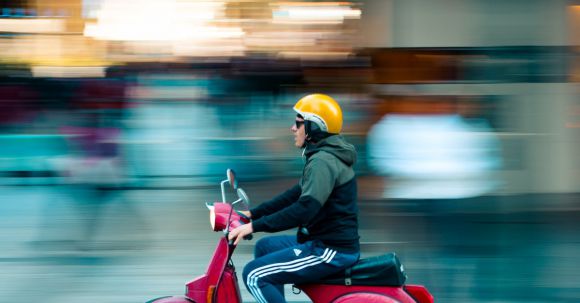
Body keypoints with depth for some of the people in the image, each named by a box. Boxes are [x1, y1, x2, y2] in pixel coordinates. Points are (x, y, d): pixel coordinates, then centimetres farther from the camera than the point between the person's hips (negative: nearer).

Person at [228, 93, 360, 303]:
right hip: (331, 241, 11)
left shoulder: (323, 161, -18)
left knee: (254, 276, -13)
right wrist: (252, 214, 19)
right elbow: (296, 195, 23)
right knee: (265, 247, 25)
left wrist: (254, 226, -26)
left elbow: (305, 209, -29)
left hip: (331, 251, -11)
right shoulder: (328, 156, 16)